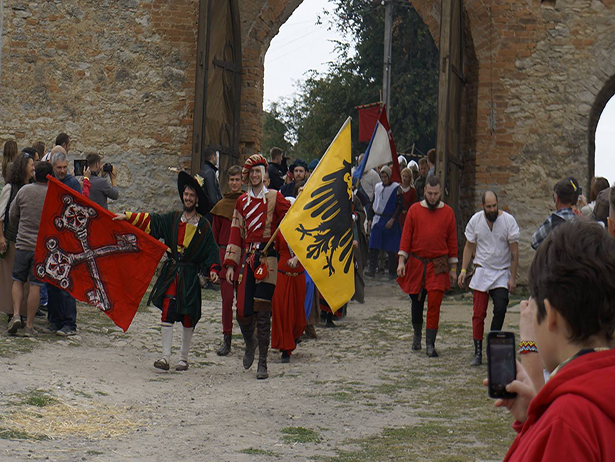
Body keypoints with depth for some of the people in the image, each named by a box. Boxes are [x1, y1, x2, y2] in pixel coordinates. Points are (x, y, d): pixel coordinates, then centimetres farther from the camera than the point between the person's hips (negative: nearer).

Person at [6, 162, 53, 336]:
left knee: (18, 280, 16)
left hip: (23, 243, 1)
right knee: (35, 285, 3)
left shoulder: (24, 190, -1)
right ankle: (29, 325, 5)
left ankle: (16, 315, 0)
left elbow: (13, 215, 9)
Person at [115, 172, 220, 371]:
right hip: (170, 272, 1)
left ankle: (183, 358, 17)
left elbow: (211, 251, 5)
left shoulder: (204, 226, 3)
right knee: (167, 311, -10)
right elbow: (149, 221, 7)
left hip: (191, 276, -1)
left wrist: (213, 269, -8)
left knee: (188, 317, 4)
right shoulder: (172, 219, 7)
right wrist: (127, 217, -1)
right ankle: (165, 356, -8)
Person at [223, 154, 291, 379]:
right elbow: (236, 234, 13)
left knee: (262, 312, -7)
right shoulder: (242, 201, 14)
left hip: (267, 258, -3)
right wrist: (230, 264, 7)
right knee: (242, 312, -1)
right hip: (247, 259, 3)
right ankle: (250, 343, 31)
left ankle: (262, 363, 1)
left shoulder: (274, 197, 3)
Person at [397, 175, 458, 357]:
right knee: (416, 302, 12)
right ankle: (417, 335, 34)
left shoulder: (448, 212, 2)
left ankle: (430, 343, -5)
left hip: (438, 266, -1)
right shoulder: (414, 210, 2)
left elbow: (452, 241, 5)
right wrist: (402, 260, -6)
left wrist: (453, 268, 4)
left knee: (434, 304, -8)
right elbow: (406, 236, 3)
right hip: (416, 264, 1)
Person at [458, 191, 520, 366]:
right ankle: (478, 352, 7)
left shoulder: (508, 220, -7)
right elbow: (469, 246, 10)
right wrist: (463, 270, 1)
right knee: (479, 313, -1)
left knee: (500, 309, -16)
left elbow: (514, 250, -4)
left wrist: (513, 277, -7)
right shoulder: (475, 220, 0)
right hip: (481, 271, 2)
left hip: (502, 273, -1)